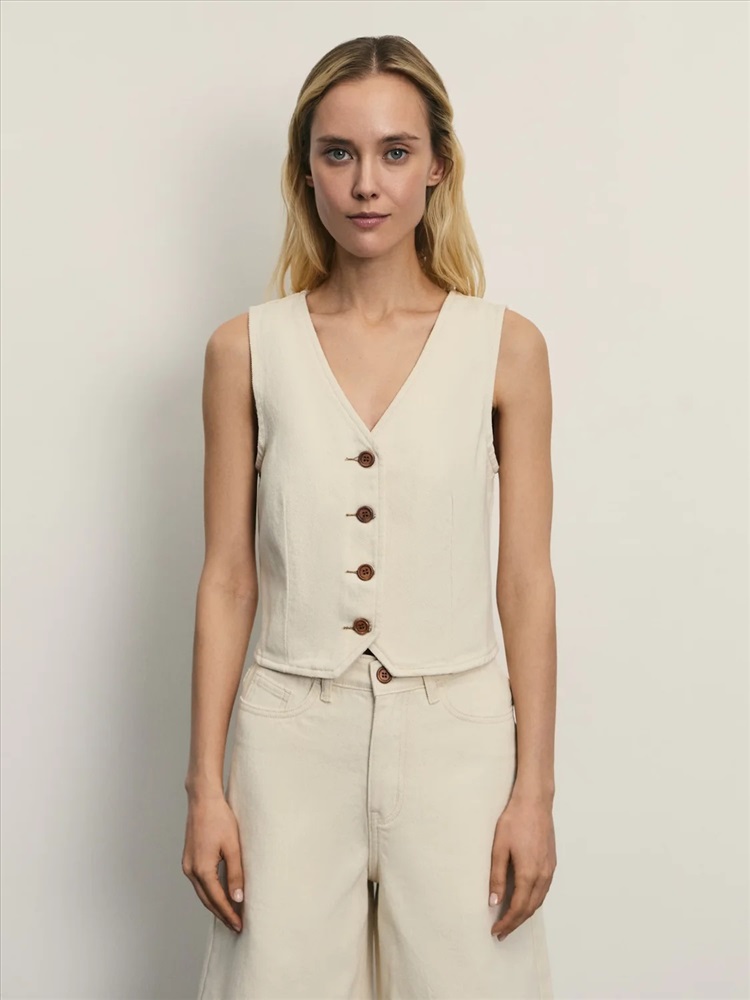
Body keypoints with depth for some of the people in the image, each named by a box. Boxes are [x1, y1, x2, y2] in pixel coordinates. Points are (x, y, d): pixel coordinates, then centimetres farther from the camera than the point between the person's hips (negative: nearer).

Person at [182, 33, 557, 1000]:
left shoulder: (506, 347, -1)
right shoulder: (247, 349, 1)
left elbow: (526, 580, 1)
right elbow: (228, 577, 3)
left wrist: (534, 790, -1)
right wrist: (204, 786, 2)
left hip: (455, 732, 0)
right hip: (292, 736, 1)